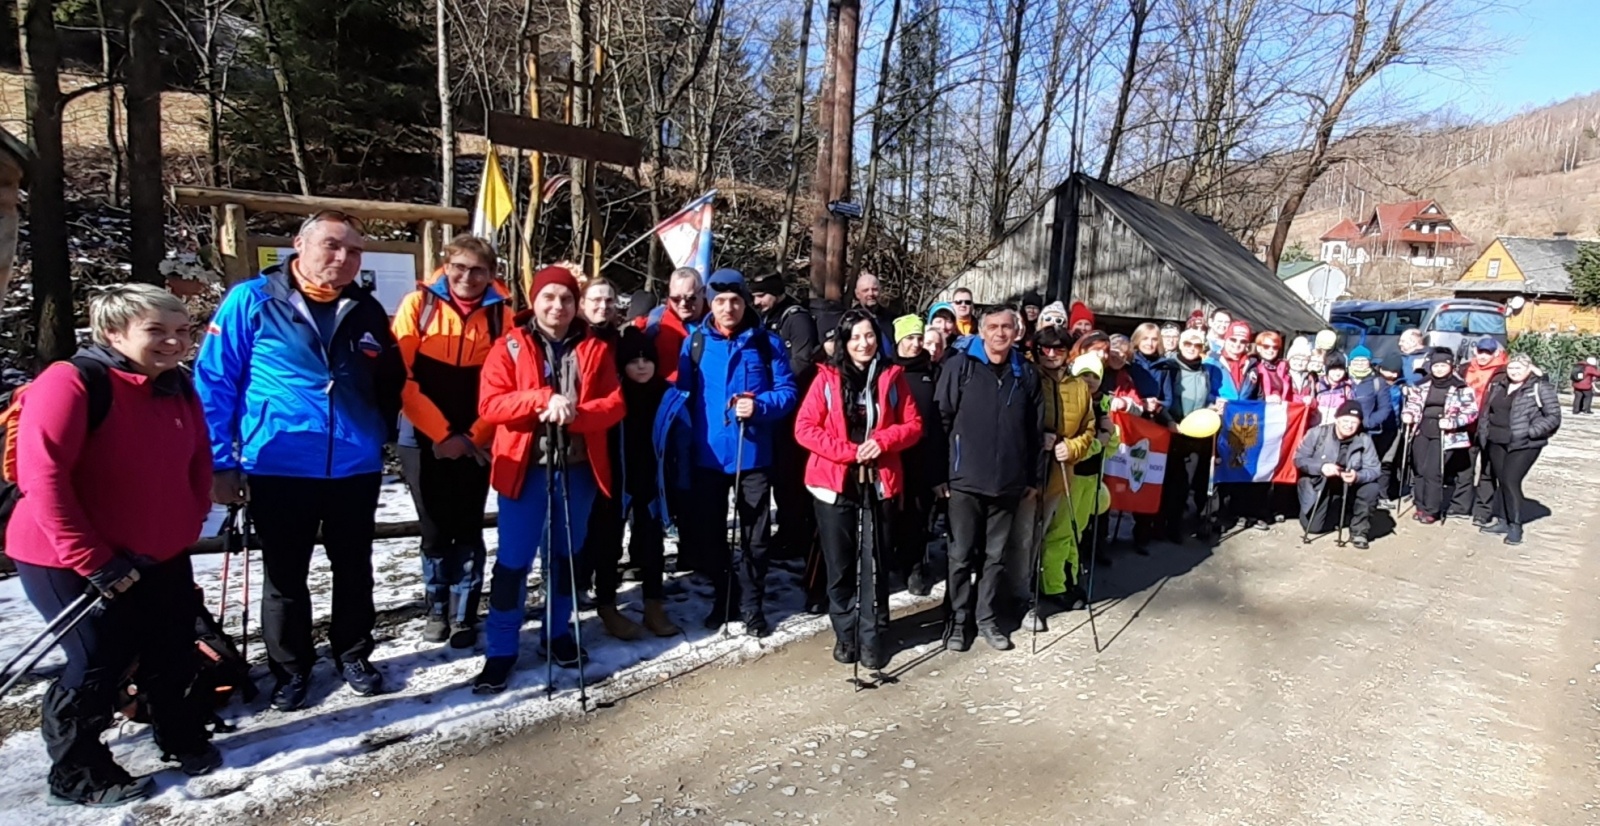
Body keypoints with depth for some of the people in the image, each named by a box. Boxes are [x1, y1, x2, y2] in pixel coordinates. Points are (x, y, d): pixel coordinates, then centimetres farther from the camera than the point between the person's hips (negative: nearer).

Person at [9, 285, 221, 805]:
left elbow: (198, 463, 13)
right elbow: (42, 479, -24)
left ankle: (183, 741, 36)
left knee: (174, 653, 14)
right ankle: (76, 773, 26)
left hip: (160, 557, 7)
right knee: (99, 665, 2)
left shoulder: (179, 388, 3)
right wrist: (92, 561, -22)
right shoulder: (72, 382, -20)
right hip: (68, 562, -6)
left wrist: (188, 525, 3)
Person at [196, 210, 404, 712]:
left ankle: (353, 654, 34)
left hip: (356, 468, 3)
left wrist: (380, 435, 8)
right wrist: (221, 460, -9)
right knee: (285, 576, 12)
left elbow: (392, 382, 16)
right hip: (278, 469, -3)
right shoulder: (252, 301, -6)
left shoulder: (366, 311, 5)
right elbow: (214, 383, -6)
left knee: (354, 570, 15)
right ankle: (290, 669, 30)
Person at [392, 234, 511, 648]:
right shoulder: (418, 304, -5)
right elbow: (401, 378, -9)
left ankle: (464, 616, 18)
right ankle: (437, 610, 27)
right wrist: (441, 433, -13)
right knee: (435, 531, 9)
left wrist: (475, 435, -10)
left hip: (475, 443, 0)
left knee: (468, 531, 5)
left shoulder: (501, 314, -3)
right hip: (423, 439, 0)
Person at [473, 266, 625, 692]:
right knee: (513, 560, 0)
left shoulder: (596, 348, 6)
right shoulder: (510, 347, 0)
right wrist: (543, 399, -23)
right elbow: (490, 404, -10)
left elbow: (614, 404, -2)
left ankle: (558, 634, 31)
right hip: (525, 468, -2)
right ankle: (500, 650, 13)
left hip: (578, 468, 3)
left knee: (567, 556, 15)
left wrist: (575, 413, -20)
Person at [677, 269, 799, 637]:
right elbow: (683, 395, 3)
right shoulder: (695, 342, 1)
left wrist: (759, 406, -21)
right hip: (708, 454, 2)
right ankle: (724, 598, 31)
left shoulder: (767, 342, -2)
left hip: (753, 454, -1)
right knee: (710, 533, 12)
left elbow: (787, 392, -2)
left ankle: (752, 607, 22)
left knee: (754, 536, 7)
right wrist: (686, 443, -5)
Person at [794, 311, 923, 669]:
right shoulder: (828, 377, 0)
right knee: (840, 565, 8)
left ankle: (873, 639, 16)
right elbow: (805, 428, -5)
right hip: (835, 483, 0)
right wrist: (849, 451, -14)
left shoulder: (892, 376, 5)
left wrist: (882, 441, -13)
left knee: (874, 564, 4)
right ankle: (845, 635, 23)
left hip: (877, 483, 1)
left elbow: (913, 424, 6)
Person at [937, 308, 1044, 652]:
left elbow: (1036, 430, 10)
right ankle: (959, 619, 19)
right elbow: (942, 419, -5)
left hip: (1008, 482, 3)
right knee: (962, 554, 5)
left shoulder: (1025, 374, 7)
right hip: (966, 480, -3)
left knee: (995, 555, 13)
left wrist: (1034, 477, 8)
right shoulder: (960, 366, -3)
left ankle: (987, 618, 26)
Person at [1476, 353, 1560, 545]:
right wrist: (1483, 432, 11)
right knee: (1501, 481, 10)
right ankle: (1503, 521, 20)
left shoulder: (1541, 387, -7)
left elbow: (1553, 416, -9)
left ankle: (1515, 525, 2)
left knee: (1511, 481, -9)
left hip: (1524, 444, -6)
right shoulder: (1498, 385, 11)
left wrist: (1530, 432, -19)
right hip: (1497, 442, 6)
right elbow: (1487, 410, 20)